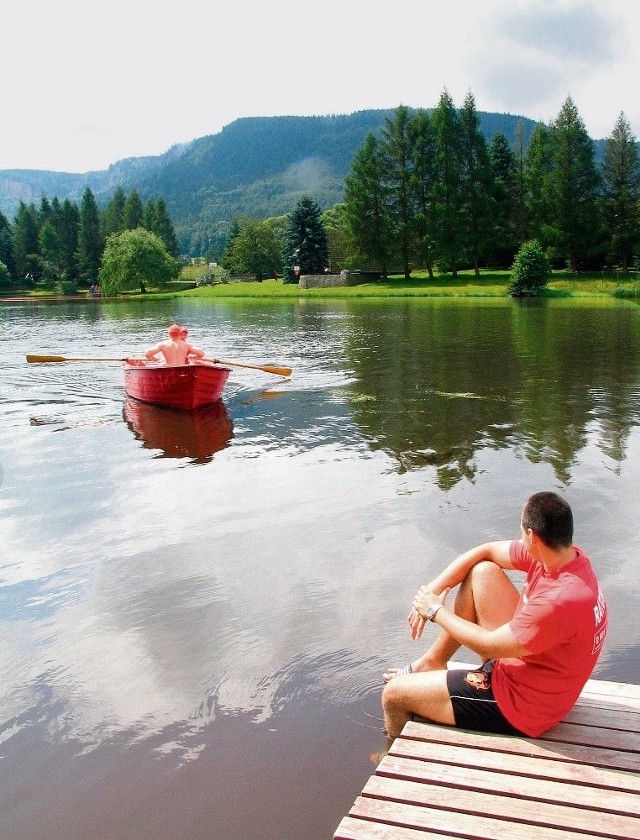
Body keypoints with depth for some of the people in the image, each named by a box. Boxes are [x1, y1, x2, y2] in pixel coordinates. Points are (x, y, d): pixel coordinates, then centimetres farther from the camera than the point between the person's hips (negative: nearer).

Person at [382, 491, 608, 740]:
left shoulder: (560, 601, -36)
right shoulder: (564, 554, -10)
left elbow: (489, 645, -24)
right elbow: (486, 551, 1)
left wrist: (436, 611, -10)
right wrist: (433, 590, -5)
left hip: (520, 704, -8)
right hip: (525, 664, 9)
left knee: (393, 694, -3)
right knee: (483, 571, 7)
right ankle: (431, 663, 20)